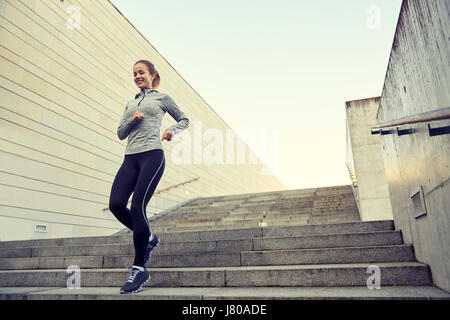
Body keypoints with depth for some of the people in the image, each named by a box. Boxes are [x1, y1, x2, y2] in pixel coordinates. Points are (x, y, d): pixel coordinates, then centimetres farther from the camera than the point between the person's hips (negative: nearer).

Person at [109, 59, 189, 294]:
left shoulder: (162, 98, 13)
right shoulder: (130, 104, 26)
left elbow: (184, 120, 17)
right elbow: (120, 133, 21)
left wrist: (172, 130, -4)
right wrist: (132, 120, 1)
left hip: (152, 155, -5)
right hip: (131, 158, 5)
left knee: (137, 206, -15)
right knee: (116, 204, -12)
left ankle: (139, 269, -5)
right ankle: (148, 238, 14)